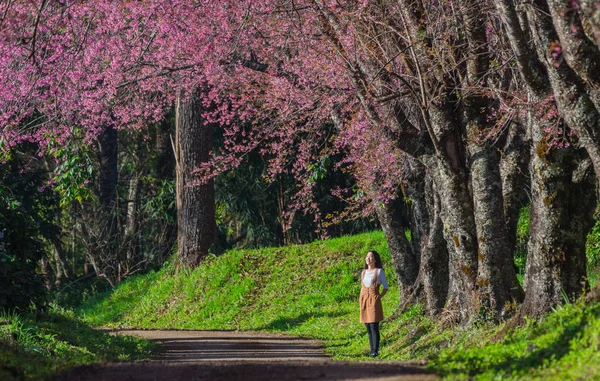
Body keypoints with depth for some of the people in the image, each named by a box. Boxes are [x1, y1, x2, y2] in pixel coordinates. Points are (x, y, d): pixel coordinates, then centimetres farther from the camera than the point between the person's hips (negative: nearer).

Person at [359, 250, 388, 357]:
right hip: (364, 301, 6)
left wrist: (380, 296, -6)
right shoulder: (364, 272, 15)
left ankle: (375, 350, -12)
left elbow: (386, 287, 5)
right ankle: (372, 349, 10)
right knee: (368, 328, 6)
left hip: (374, 301, -6)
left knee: (374, 327, -12)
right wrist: (361, 299, 13)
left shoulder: (379, 271, 0)